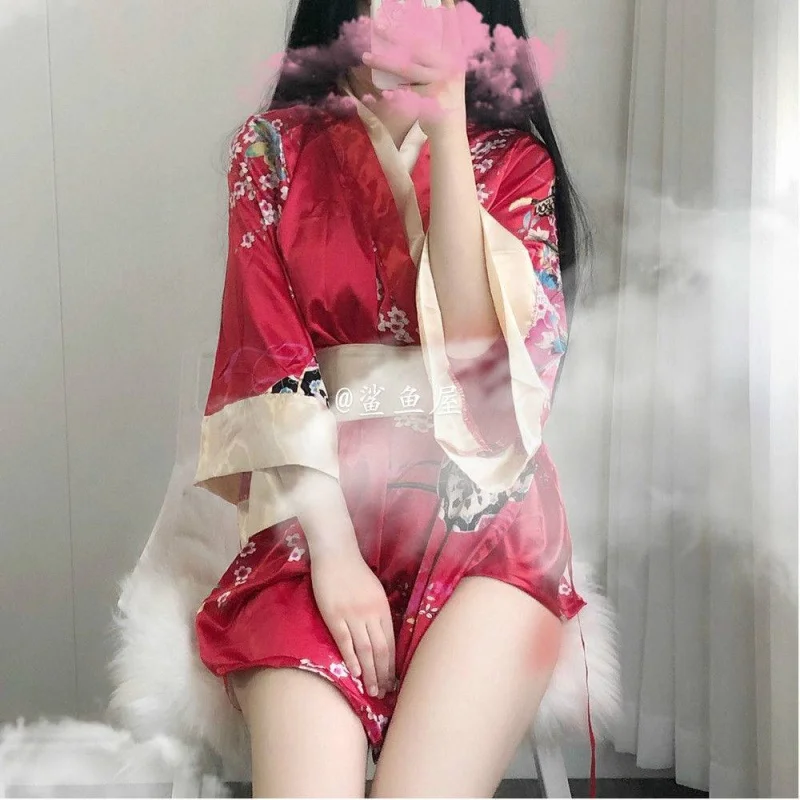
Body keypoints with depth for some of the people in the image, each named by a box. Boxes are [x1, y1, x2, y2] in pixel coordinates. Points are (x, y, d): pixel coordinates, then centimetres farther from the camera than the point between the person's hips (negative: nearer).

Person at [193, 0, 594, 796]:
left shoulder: (513, 159, 9)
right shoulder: (273, 148, 7)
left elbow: (483, 343, -8)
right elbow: (271, 361, -2)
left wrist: (445, 128, -12)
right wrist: (332, 549, -13)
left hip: (481, 504, 1)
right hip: (320, 507, 0)